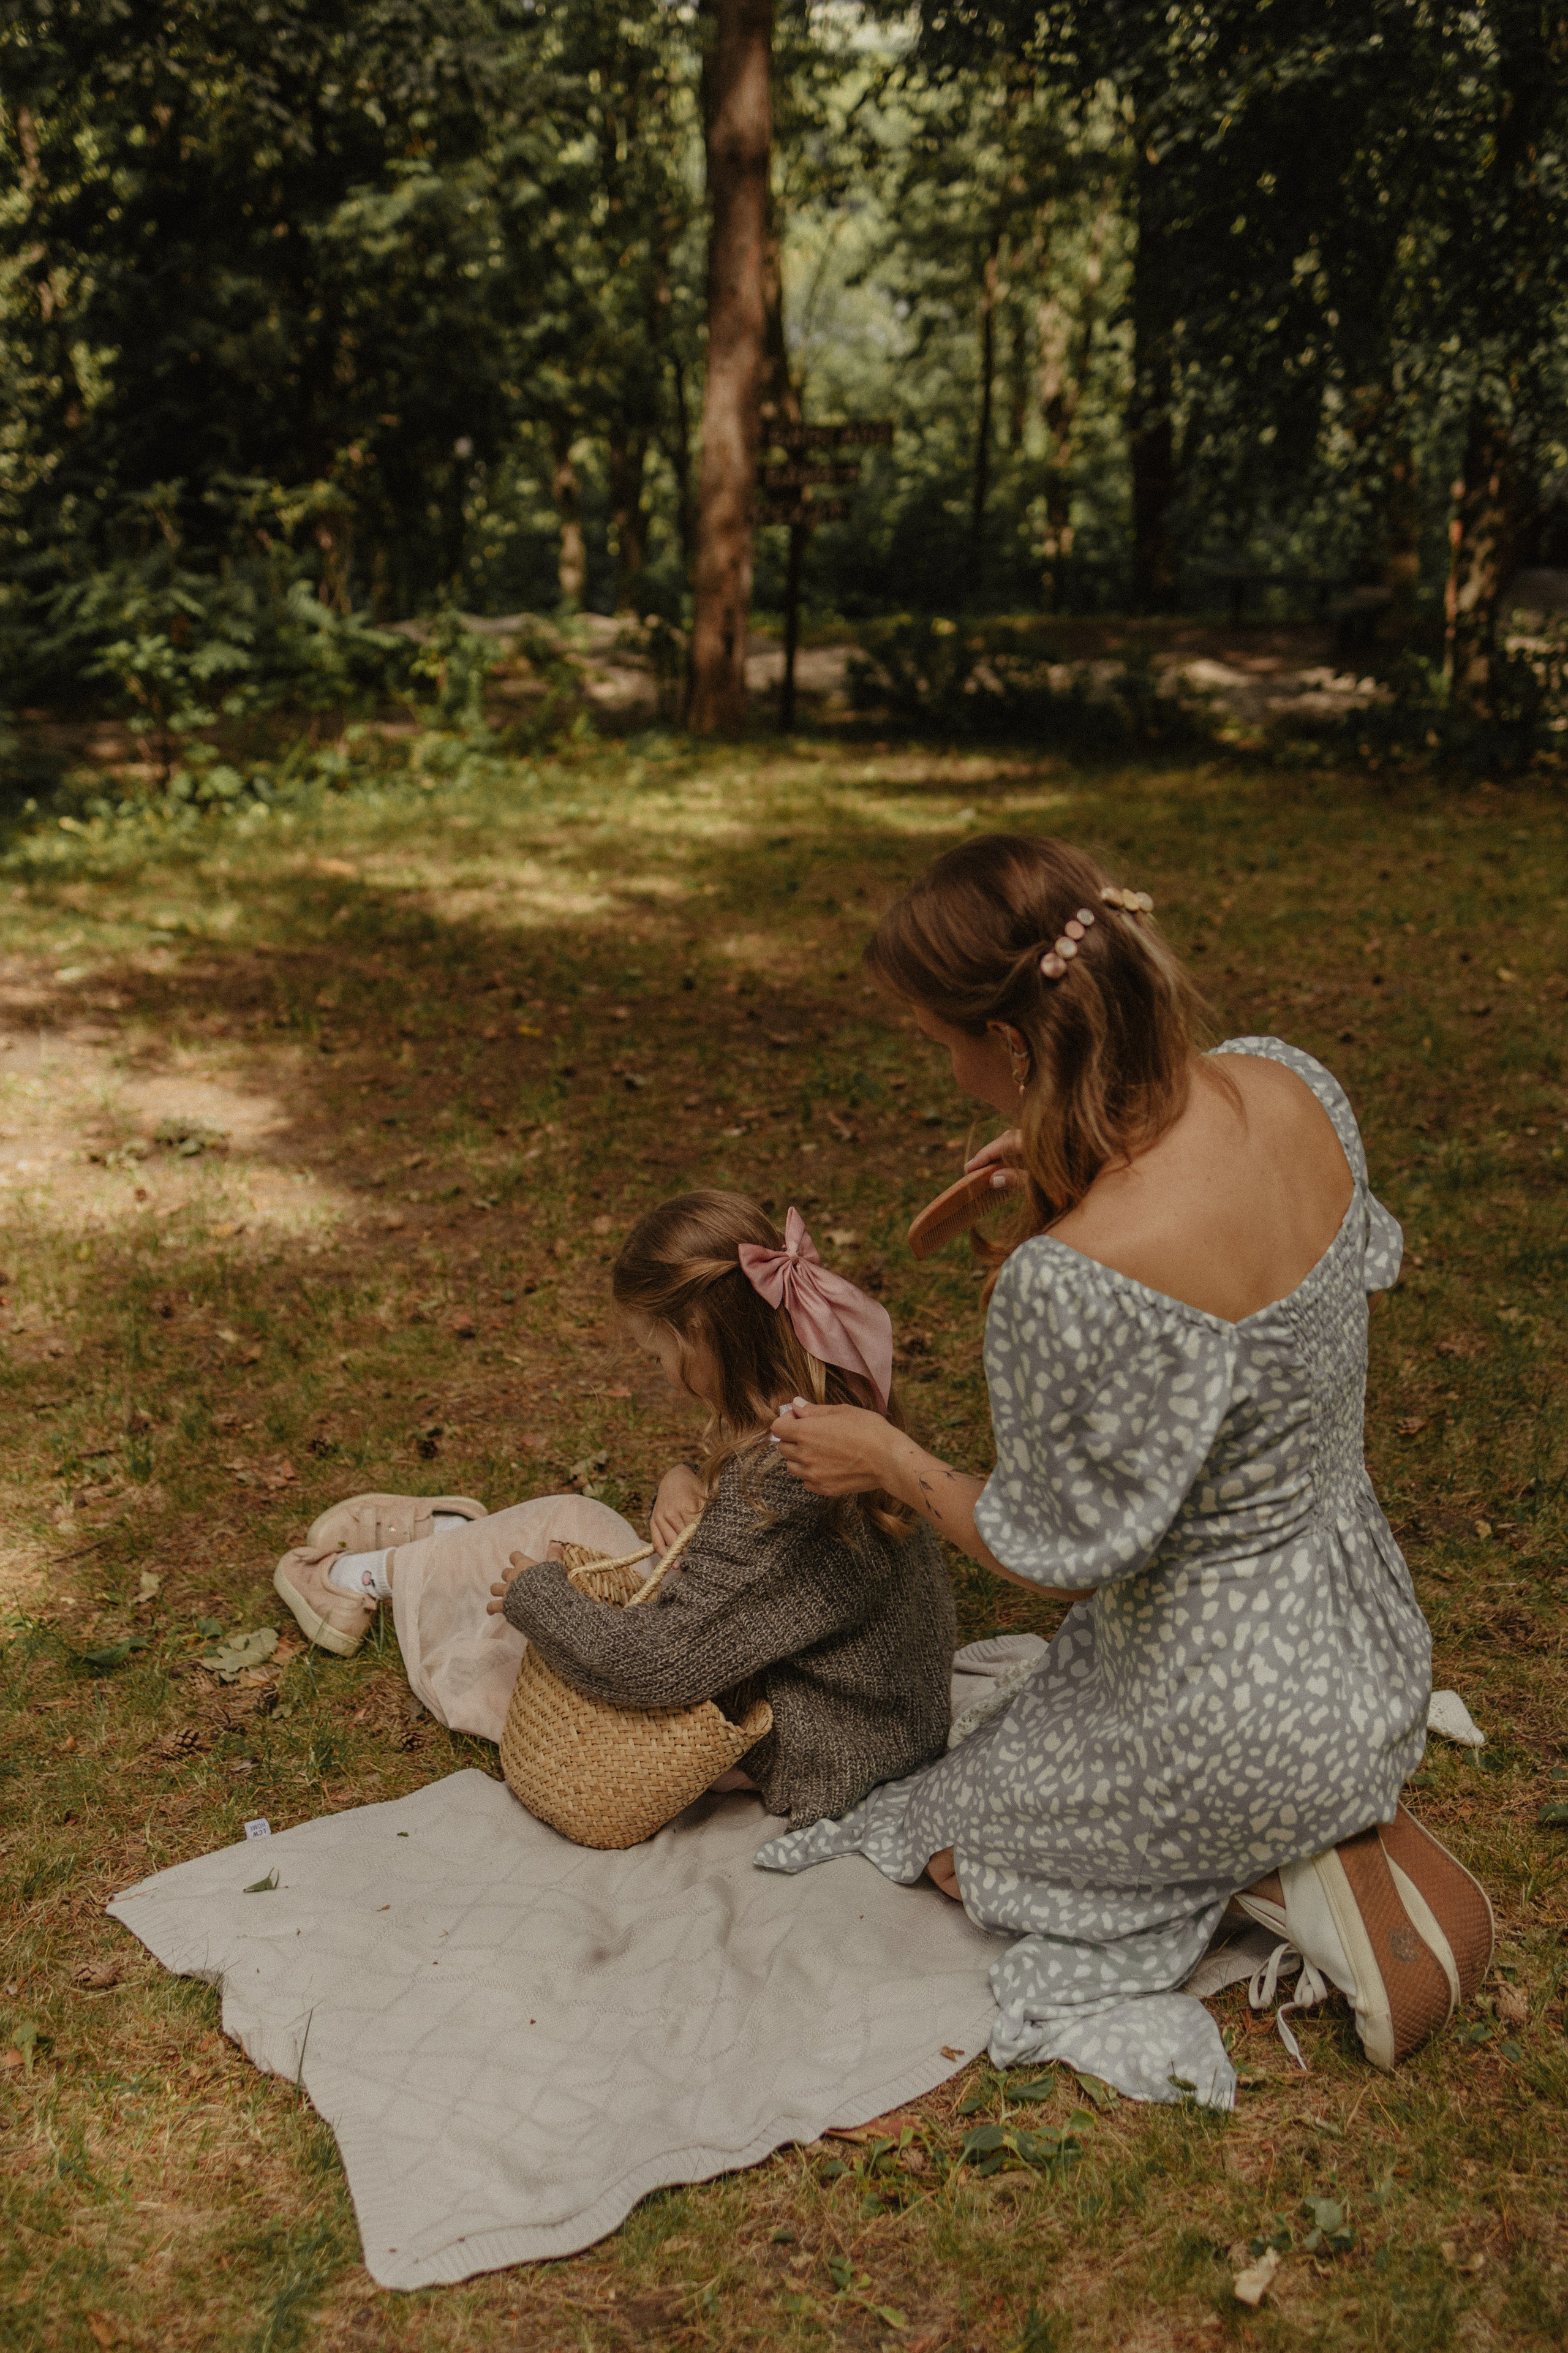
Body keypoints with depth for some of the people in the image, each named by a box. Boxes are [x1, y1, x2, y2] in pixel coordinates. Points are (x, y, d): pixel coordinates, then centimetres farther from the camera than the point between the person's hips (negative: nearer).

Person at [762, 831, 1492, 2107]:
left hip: (1234, 1705, -7)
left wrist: (894, 1461, -6)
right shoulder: (1288, 1082, -16)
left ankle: (1282, 1875, 7)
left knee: (952, 1832, 23)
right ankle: (1374, 1837, 15)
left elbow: (1062, 1552, -23)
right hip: (1371, 1635, 8)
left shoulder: (1075, 1284, -39)